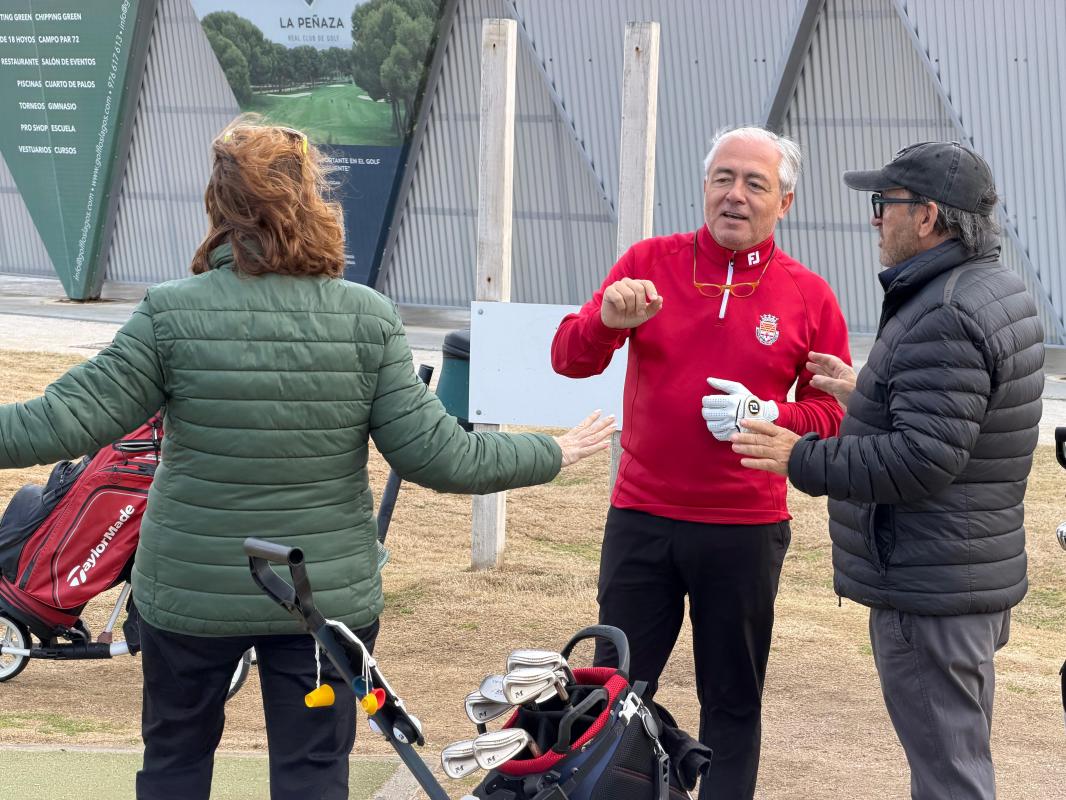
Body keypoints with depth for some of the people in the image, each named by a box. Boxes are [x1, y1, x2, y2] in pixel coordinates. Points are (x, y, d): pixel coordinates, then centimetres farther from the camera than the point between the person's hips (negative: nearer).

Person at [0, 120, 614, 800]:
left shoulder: (172, 313, -13)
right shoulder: (368, 318, -10)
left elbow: (69, 423, -14)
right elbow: (436, 455, -10)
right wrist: (553, 456, 4)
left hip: (192, 592, 0)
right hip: (329, 597, 1)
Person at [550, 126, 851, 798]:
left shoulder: (809, 296, 2)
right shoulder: (651, 262, 3)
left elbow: (836, 411, 4)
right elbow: (569, 358, -3)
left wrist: (767, 414, -14)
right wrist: (608, 320, -24)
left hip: (746, 531, 0)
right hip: (641, 518, 1)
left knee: (734, 702, 9)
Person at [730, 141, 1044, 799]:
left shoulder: (945, 319, -22)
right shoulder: (999, 290, 11)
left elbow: (921, 462, -27)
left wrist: (803, 460, -18)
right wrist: (866, 392, 22)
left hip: (930, 593, -11)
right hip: (978, 575, 11)